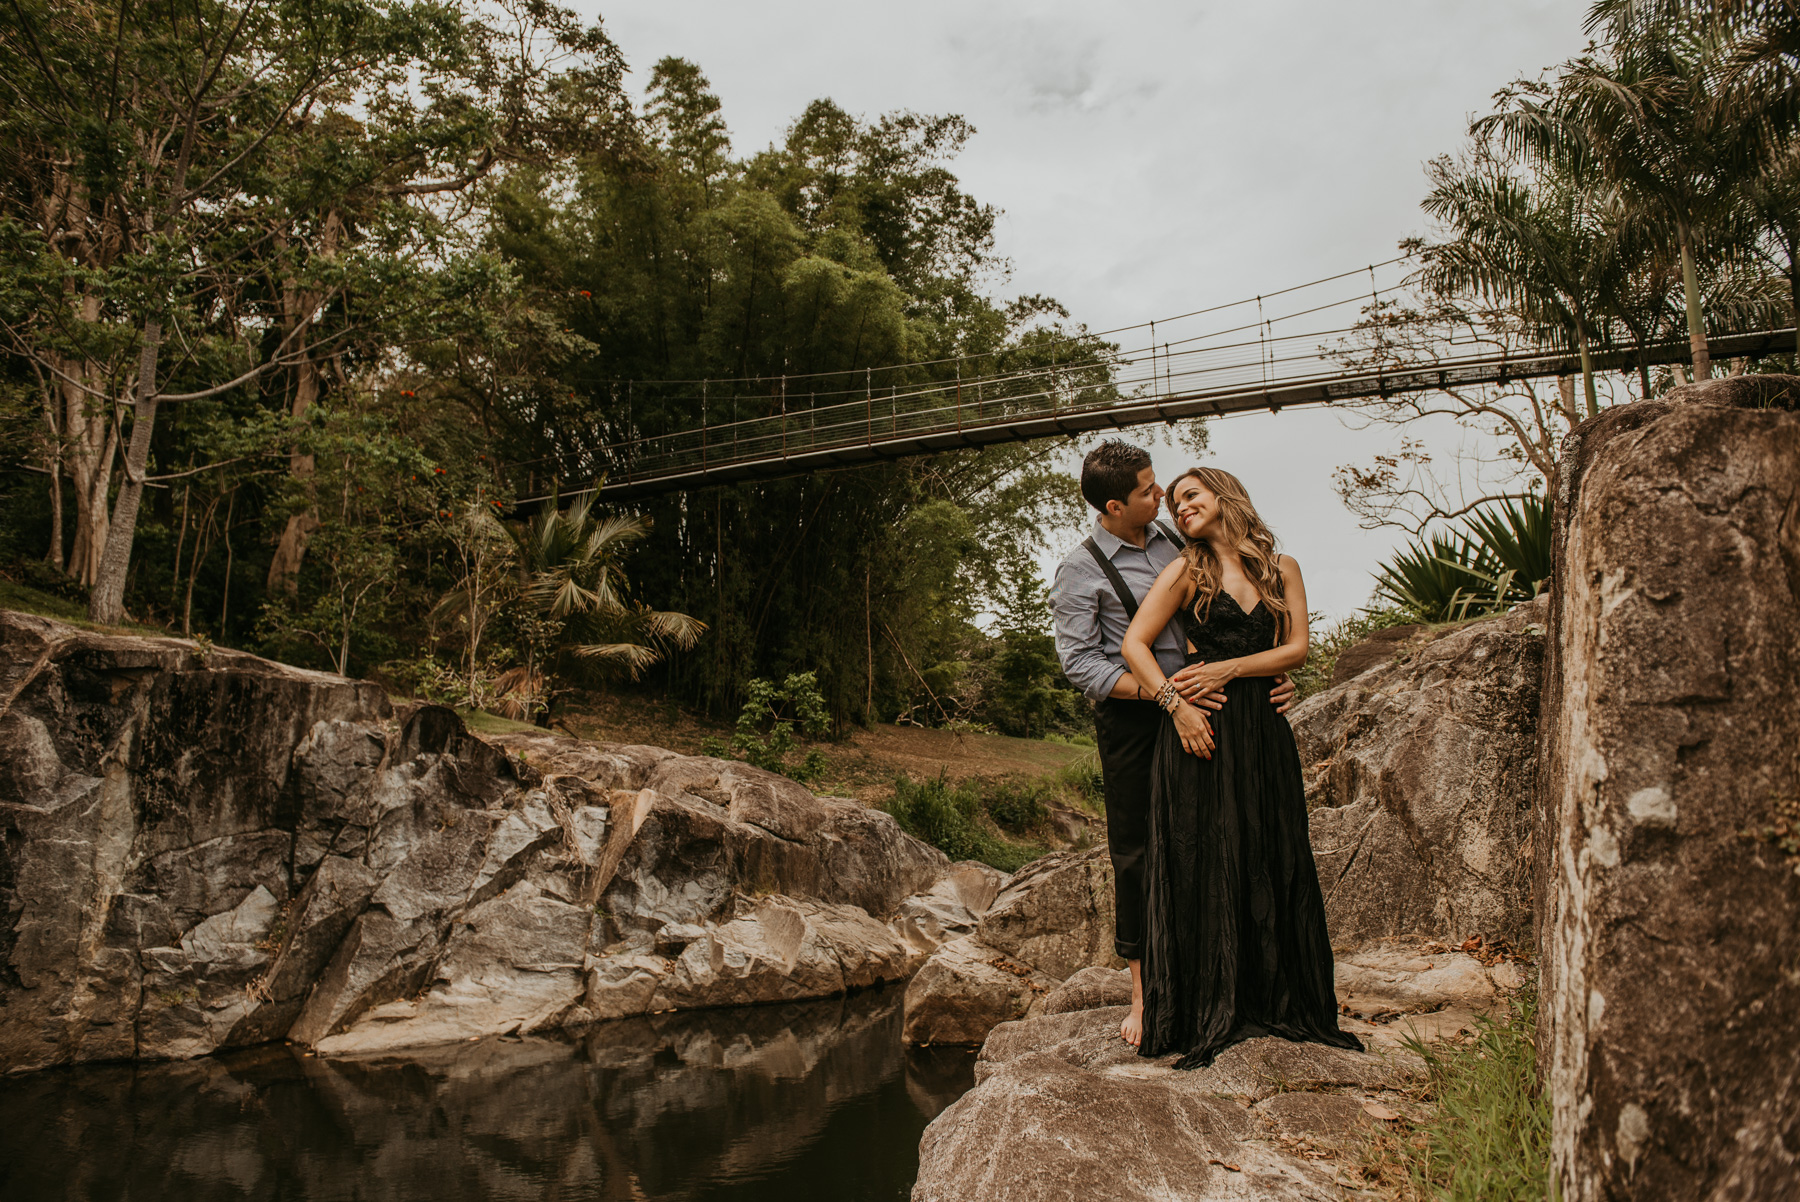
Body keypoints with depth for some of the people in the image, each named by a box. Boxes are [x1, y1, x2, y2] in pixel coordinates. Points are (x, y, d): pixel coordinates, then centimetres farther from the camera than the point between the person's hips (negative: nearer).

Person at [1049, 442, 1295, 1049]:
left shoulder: (1174, 540, 10)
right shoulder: (1079, 572, -7)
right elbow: (1078, 662, -11)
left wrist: (1271, 675, 3)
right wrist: (1155, 689, -22)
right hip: (1132, 720, -4)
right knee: (1136, 852, 2)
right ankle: (1143, 990, 14)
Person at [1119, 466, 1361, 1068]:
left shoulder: (1282, 568, 13)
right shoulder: (1185, 572, 5)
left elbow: (1296, 648, 3)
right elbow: (1134, 644, -3)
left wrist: (1231, 668, -10)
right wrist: (1176, 703, -15)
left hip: (1265, 733, 3)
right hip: (1203, 731, -3)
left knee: (1275, 865, 5)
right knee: (1203, 866, -3)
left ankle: (1283, 1004, 19)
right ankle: (1210, 1013, 4)